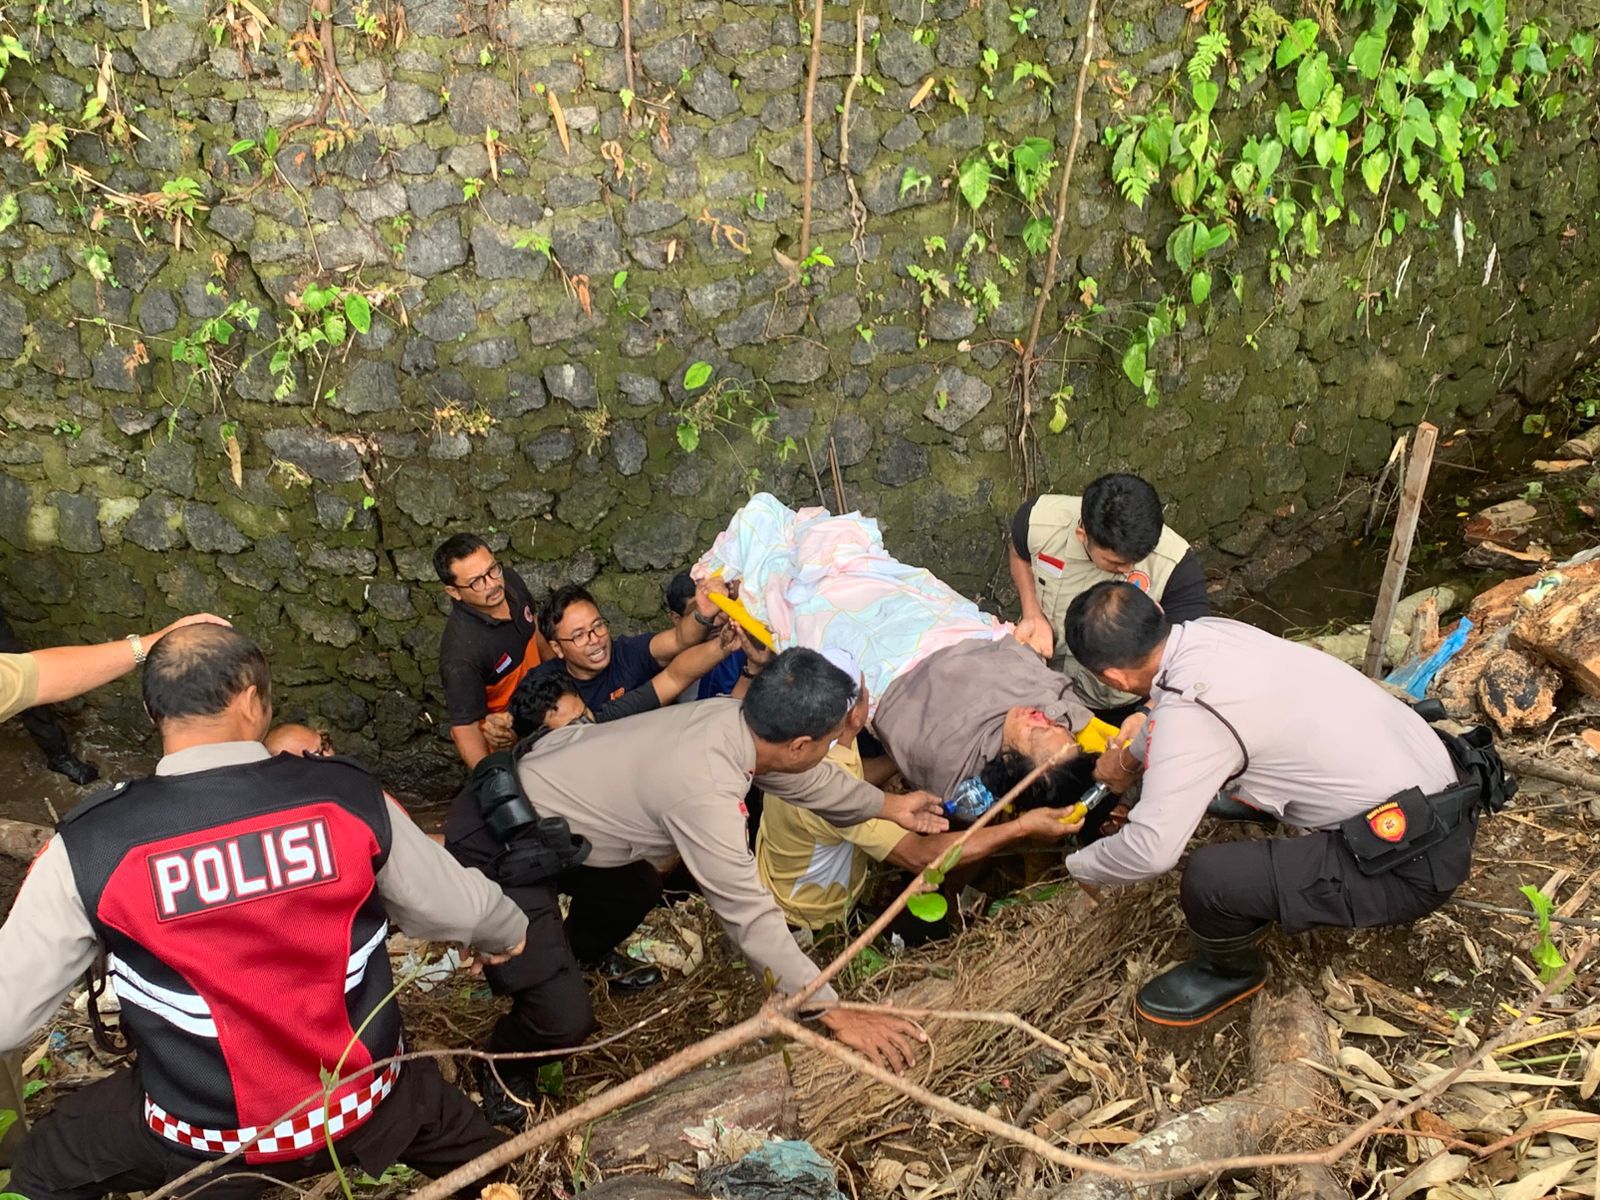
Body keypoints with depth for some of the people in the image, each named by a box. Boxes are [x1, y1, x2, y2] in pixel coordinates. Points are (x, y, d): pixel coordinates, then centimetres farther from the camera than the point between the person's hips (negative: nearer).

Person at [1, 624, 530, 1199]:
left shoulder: (88, 845, -19)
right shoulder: (348, 796, -14)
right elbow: (459, 906, 1)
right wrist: (510, 934, 24)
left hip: (209, 1139, -1)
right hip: (363, 1104, 1)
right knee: (473, 1149, 31)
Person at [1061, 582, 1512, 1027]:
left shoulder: (1189, 712, -27)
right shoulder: (1211, 632, -3)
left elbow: (1150, 850, -26)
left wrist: (1082, 866, -7)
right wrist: (1136, 754, 26)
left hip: (1414, 861, -9)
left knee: (1211, 877, -21)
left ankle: (1230, 971, 11)